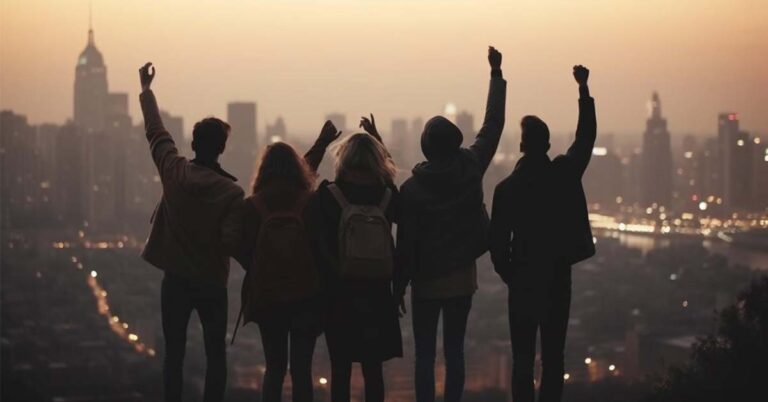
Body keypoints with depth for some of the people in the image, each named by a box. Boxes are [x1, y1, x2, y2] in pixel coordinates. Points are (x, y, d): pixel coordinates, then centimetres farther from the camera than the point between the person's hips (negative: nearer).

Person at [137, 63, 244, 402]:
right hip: (212, 284, -2)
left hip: (175, 280, 2)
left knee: (174, 356, 7)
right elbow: (230, 243, -20)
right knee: (215, 356, 8)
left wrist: (146, 90, 20)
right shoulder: (232, 192, -14)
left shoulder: (174, 172, -7)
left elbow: (155, 131, 7)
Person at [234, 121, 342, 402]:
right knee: (301, 370, 3)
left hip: (267, 297, 1)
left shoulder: (253, 206, -7)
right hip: (306, 296, -1)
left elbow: (244, 252, -1)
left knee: (275, 369, 12)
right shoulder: (310, 202, -8)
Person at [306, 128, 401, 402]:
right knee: (373, 369, 7)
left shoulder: (326, 197, -8)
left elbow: (316, 243, -13)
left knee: (340, 369, 4)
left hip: (339, 294, -2)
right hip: (377, 295, 2)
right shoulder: (387, 196, -3)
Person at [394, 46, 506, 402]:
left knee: (425, 355, 2)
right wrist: (496, 73, 12)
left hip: (426, 282, -3)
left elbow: (405, 243, -10)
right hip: (462, 278, 3)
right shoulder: (470, 169, -7)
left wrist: (399, 287, -1)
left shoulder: (412, 188, -12)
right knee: (454, 352, 8)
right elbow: (492, 125, 4)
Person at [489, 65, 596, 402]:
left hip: (524, 280, -1)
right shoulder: (565, 174, -6)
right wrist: (583, 89, 12)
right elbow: (586, 135, 8)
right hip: (558, 278, 2)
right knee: (553, 356, 5)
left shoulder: (507, 188, -10)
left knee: (523, 357, 3)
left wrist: (508, 275, 10)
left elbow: (498, 242, -7)